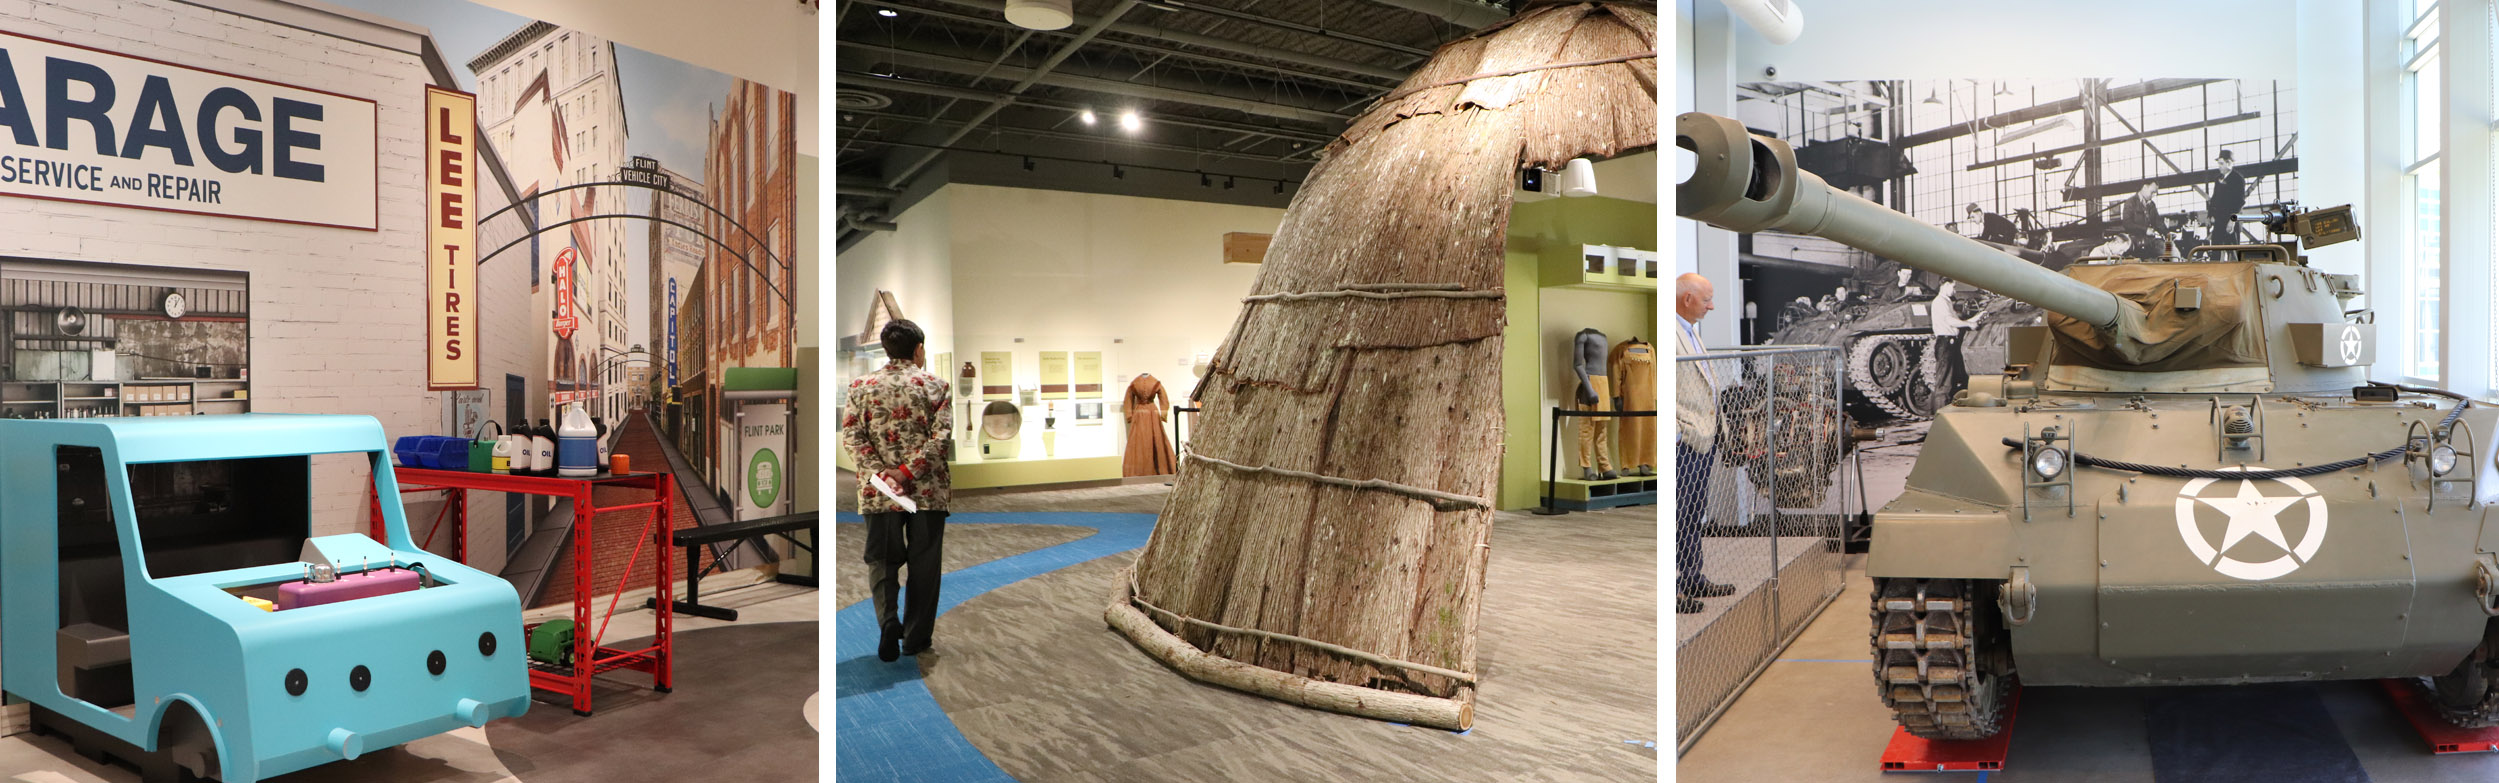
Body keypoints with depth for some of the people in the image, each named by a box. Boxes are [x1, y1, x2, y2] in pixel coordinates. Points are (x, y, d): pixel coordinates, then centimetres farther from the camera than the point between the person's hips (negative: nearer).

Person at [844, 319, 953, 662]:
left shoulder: (860, 386, 4)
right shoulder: (936, 386, -1)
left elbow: (852, 435, -5)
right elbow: (941, 437, -13)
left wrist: (881, 472, -11)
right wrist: (909, 471, -15)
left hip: (879, 492, 1)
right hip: (928, 491, -1)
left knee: (882, 559, 12)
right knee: (923, 564, 9)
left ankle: (887, 619, -10)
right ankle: (915, 637, 15)